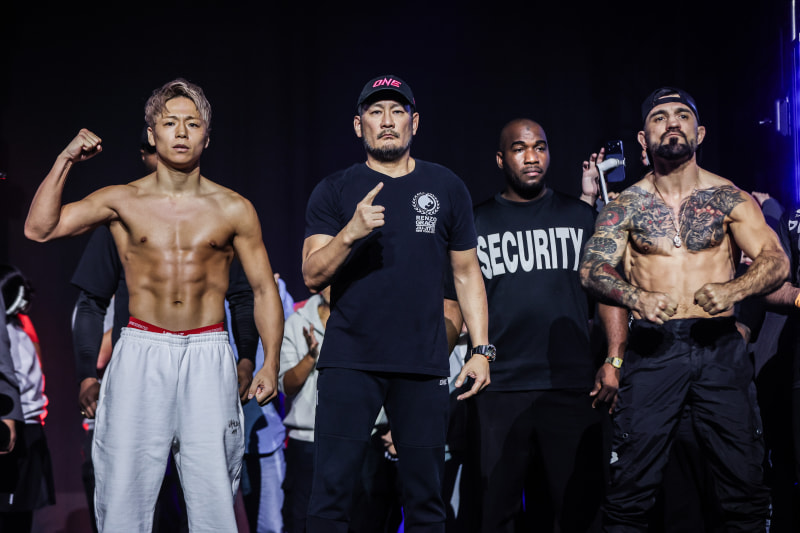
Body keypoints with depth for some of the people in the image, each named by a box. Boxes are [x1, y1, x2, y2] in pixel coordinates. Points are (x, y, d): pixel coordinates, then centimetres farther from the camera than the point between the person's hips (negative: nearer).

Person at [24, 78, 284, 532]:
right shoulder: (123, 201, 6)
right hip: (140, 353, 0)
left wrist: (271, 363, -1)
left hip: (208, 355, 0)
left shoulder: (233, 210, 6)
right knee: (124, 494, -1)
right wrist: (66, 161, -6)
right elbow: (39, 228, -2)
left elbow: (264, 289, 8)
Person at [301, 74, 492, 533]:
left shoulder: (447, 188, 9)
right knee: (332, 490, -5)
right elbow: (312, 276, -2)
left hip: (424, 365, 1)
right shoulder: (335, 191, 5)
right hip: (349, 361, -1)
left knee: (426, 495, 5)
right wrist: (350, 232, -19)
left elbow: (467, 274, 12)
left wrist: (482, 349, 3)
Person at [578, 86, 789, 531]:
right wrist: (635, 298, -24)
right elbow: (592, 268, -3)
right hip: (653, 347, 0)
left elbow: (776, 258, -5)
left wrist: (734, 290, -26)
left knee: (745, 484, -1)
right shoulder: (626, 205, 7)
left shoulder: (729, 198, 5)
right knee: (631, 486, -2)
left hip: (721, 345, 0)